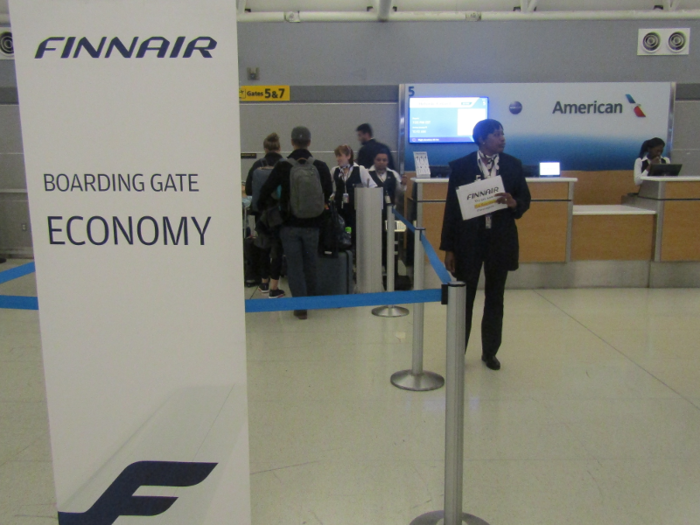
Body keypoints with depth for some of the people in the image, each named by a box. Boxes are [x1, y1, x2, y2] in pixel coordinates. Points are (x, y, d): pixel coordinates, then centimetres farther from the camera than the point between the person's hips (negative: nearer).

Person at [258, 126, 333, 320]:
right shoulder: (321, 167, -7)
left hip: (289, 225, -1)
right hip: (312, 225, 2)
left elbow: (265, 192, -5)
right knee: (310, 264, 17)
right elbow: (329, 194, 2)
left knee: (294, 265, 6)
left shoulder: (282, 167, -10)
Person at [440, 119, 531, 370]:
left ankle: (490, 352, 27)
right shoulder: (461, 166, -3)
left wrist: (514, 203, -17)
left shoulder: (513, 165, 4)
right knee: (464, 298, 4)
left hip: (501, 240, 3)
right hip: (468, 239, -2)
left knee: (495, 299, 12)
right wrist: (449, 248, -6)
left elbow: (525, 199, 9)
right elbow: (452, 207, -3)